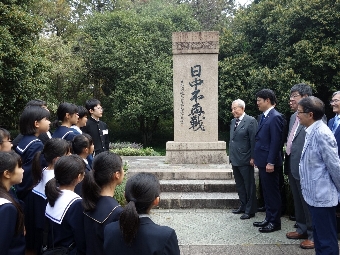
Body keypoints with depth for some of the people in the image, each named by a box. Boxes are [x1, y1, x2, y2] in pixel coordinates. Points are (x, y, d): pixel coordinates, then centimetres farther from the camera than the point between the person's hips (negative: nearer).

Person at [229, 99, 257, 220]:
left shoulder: (250, 121, -11)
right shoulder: (233, 122, 12)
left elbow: (253, 140, -14)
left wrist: (253, 157, -16)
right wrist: (231, 156, 13)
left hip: (245, 160, -8)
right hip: (235, 159, 8)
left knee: (249, 186, 3)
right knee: (239, 185, 16)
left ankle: (250, 210, 11)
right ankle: (243, 206, 29)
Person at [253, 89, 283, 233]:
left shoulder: (275, 117, -15)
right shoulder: (264, 116, 13)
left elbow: (276, 141, -20)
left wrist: (271, 163, -21)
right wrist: (257, 159, 16)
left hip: (269, 163, -9)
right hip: (262, 161, 10)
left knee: (272, 192, 1)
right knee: (266, 192, 17)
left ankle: (275, 222, 12)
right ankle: (269, 218, 28)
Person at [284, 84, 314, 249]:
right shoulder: (293, 117, 12)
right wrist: (287, 163, 16)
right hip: (292, 167, 9)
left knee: (308, 203, 4)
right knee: (298, 201, 20)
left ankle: (313, 235, 19)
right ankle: (302, 229, 35)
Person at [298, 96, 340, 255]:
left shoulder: (321, 134, -20)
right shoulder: (312, 132, 9)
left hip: (322, 196, -10)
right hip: (314, 194, 10)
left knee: (327, 241, 2)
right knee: (319, 236, 21)